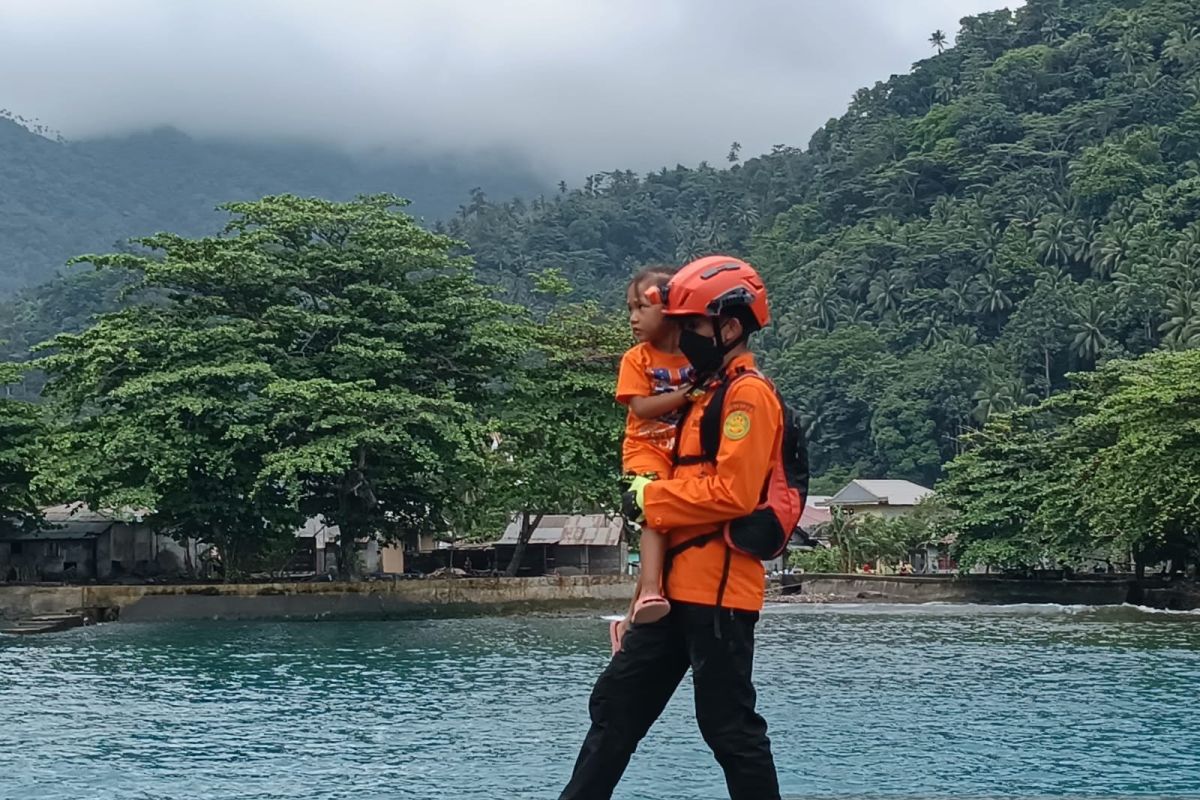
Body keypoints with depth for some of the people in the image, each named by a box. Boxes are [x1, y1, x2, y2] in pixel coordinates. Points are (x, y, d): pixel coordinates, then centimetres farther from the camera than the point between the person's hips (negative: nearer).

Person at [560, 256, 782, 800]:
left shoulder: (749, 394, -12)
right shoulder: (710, 392, 19)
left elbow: (732, 493, -21)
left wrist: (651, 500, -11)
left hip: (716, 589, -10)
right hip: (680, 586, 10)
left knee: (729, 727, -3)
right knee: (616, 705, 11)